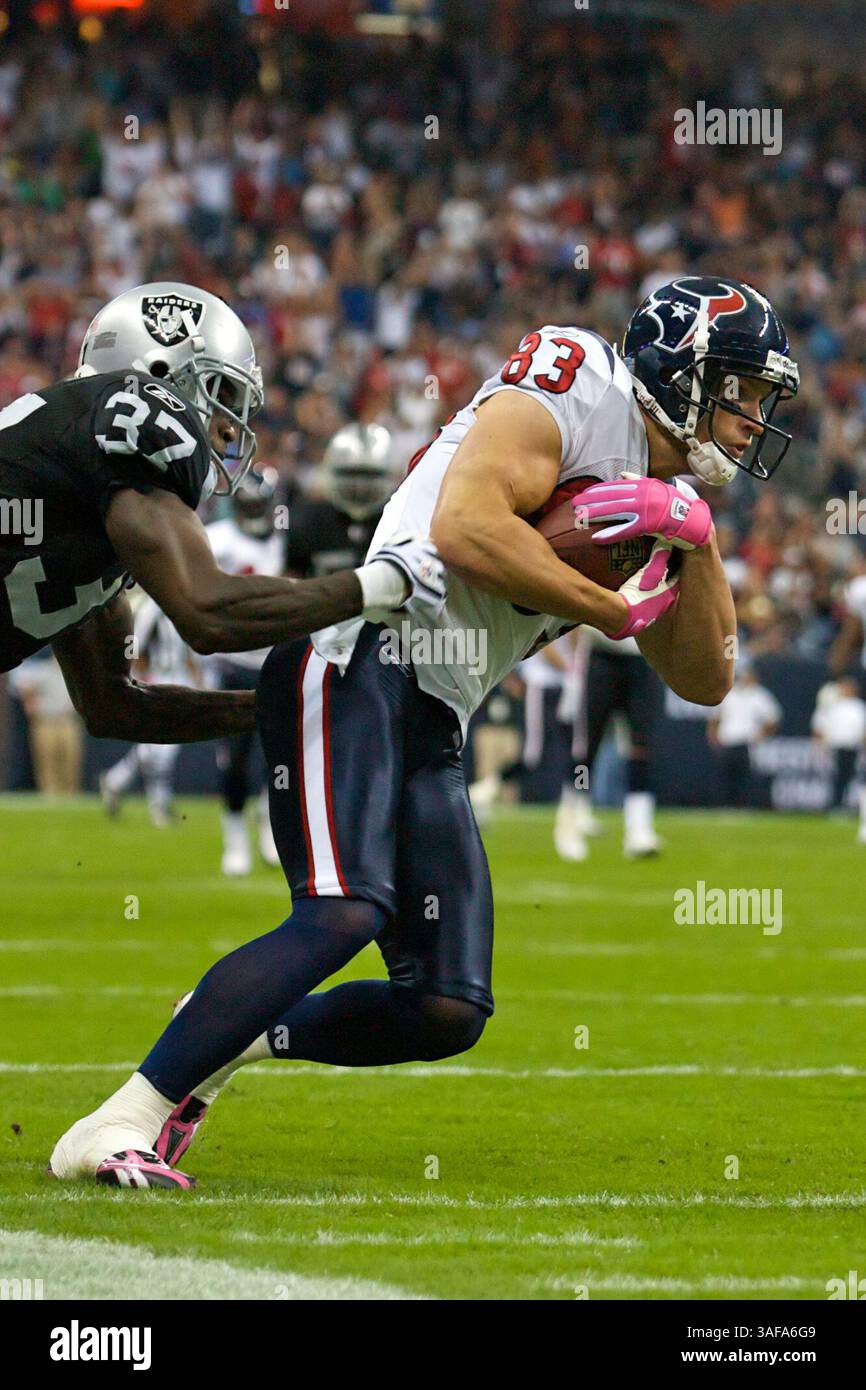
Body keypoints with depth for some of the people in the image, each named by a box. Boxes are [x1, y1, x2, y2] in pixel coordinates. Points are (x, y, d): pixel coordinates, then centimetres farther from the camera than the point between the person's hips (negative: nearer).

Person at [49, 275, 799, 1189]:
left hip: (430, 732, 9)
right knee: (343, 915, -27)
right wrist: (615, 612, -10)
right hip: (355, 666, -9)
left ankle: (219, 1038, 21)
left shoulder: (659, 502, 21)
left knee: (448, 1010, 2)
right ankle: (117, 1125, -22)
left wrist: (696, 541, 3)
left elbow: (703, 679, 19)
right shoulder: (574, 391, -5)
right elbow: (465, 529, -20)